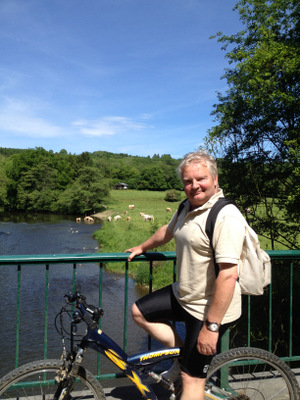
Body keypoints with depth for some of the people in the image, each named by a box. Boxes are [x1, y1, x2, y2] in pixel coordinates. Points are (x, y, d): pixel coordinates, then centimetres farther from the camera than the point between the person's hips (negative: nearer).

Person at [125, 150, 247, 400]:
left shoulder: (226, 216, -25)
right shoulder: (188, 208, 3)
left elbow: (228, 275, -29)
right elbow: (168, 231, 24)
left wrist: (211, 326, -27)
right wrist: (142, 248, 38)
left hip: (210, 309, -9)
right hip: (184, 296, 9)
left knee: (192, 377, 2)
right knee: (139, 312, 17)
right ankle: (184, 356, 22)